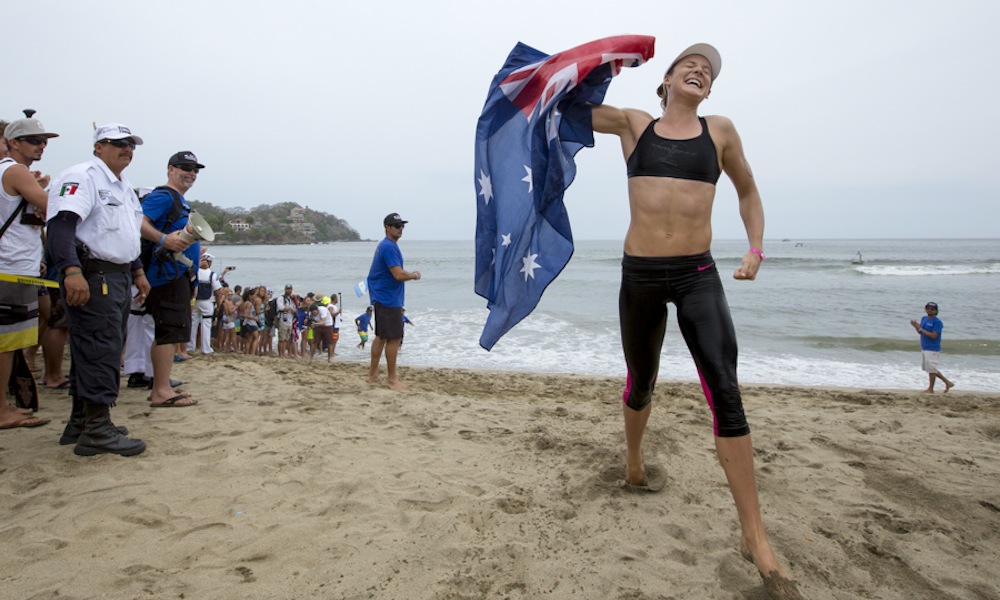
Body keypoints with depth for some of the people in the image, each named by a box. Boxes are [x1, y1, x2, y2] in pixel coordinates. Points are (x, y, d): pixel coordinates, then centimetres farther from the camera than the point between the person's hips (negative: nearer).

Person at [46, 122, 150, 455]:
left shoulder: (124, 187, 21)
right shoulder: (81, 177, -10)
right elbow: (61, 224, -24)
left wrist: (138, 272, 26)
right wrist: (72, 271, -36)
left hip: (118, 278, 10)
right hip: (92, 277, -10)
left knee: (98, 351, 14)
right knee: (100, 351, -10)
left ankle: (81, 423, 24)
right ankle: (97, 431, -5)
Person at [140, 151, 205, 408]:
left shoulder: (180, 201, 24)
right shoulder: (163, 196, -8)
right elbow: (138, 222, -23)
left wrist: (194, 252, 29)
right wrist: (164, 239, -35)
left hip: (178, 275, 11)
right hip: (168, 274, -11)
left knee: (167, 332, 13)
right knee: (171, 331, -13)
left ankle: (161, 388, 20)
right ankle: (162, 392, -12)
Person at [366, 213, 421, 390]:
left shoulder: (386, 245, 17)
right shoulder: (389, 247, -17)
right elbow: (399, 275, -23)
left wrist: (408, 273, 8)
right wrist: (415, 275, -6)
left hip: (382, 299, 11)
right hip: (389, 300, -11)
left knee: (381, 336, 16)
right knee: (394, 338, -5)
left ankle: (373, 374, 23)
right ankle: (392, 378, 2)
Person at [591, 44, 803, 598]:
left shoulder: (720, 132, 8)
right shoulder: (633, 124, 6)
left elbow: (747, 191, 20)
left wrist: (756, 249, 8)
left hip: (698, 276, 0)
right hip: (640, 275, 0)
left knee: (725, 394, -11)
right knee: (641, 382, 16)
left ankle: (754, 536, -4)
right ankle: (633, 461, 47)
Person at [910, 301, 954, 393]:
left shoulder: (937, 322, -15)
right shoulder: (923, 319, 9)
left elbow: (934, 335, -22)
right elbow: (920, 332, 15)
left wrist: (920, 328, -22)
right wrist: (916, 326, -5)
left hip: (933, 350, -9)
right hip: (924, 348, 9)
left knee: (931, 369, 1)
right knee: (931, 369, 17)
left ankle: (930, 389, 13)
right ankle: (947, 382, 30)